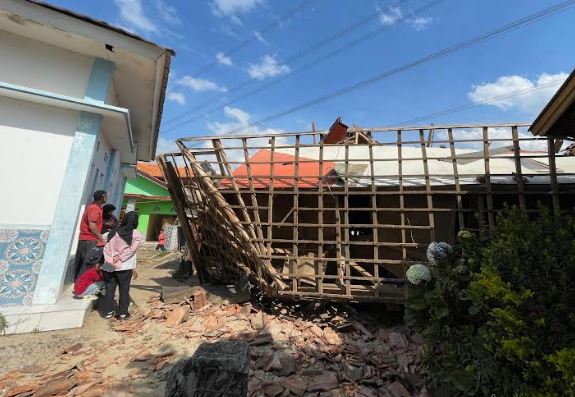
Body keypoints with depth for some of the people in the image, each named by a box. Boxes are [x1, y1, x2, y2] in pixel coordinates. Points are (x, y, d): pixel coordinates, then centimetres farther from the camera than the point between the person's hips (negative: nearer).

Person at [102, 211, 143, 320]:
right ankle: (123, 313, 14)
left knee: (110, 288, 15)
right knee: (124, 289, 9)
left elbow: (106, 248, -1)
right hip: (125, 266, -3)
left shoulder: (114, 232, 4)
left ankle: (108, 311, 21)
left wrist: (110, 260, -6)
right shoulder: (137, 235, -7)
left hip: (110, 265, 3)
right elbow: (131, 250, -14)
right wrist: (120, 258, -9)